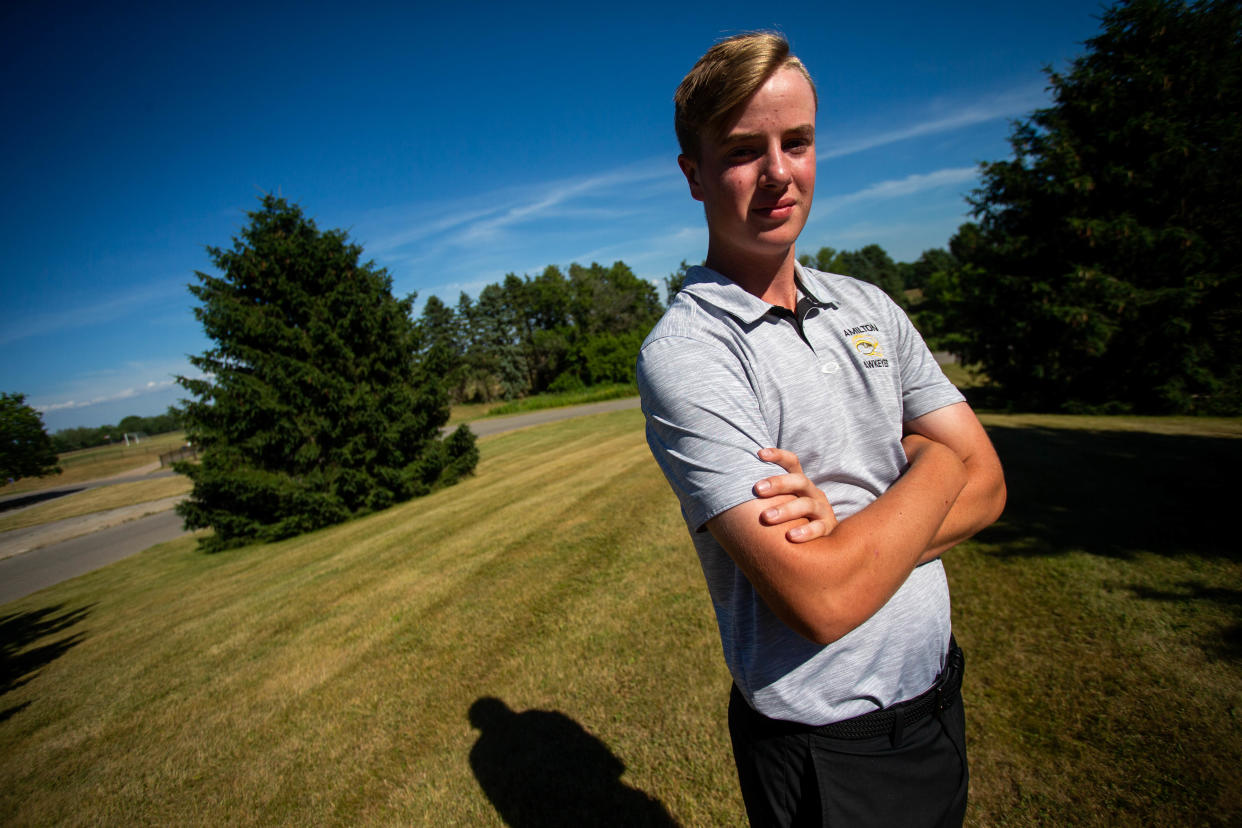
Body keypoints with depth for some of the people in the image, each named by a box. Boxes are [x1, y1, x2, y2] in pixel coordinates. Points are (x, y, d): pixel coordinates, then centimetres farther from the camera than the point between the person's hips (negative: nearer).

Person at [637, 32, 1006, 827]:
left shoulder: (869, 306, 0)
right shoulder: (683, 353, -23)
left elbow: (985, 485, -2)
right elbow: (822, 601, -28)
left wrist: (842, 526, -20)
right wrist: (934, 463, -13)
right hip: (826, 747, -6)